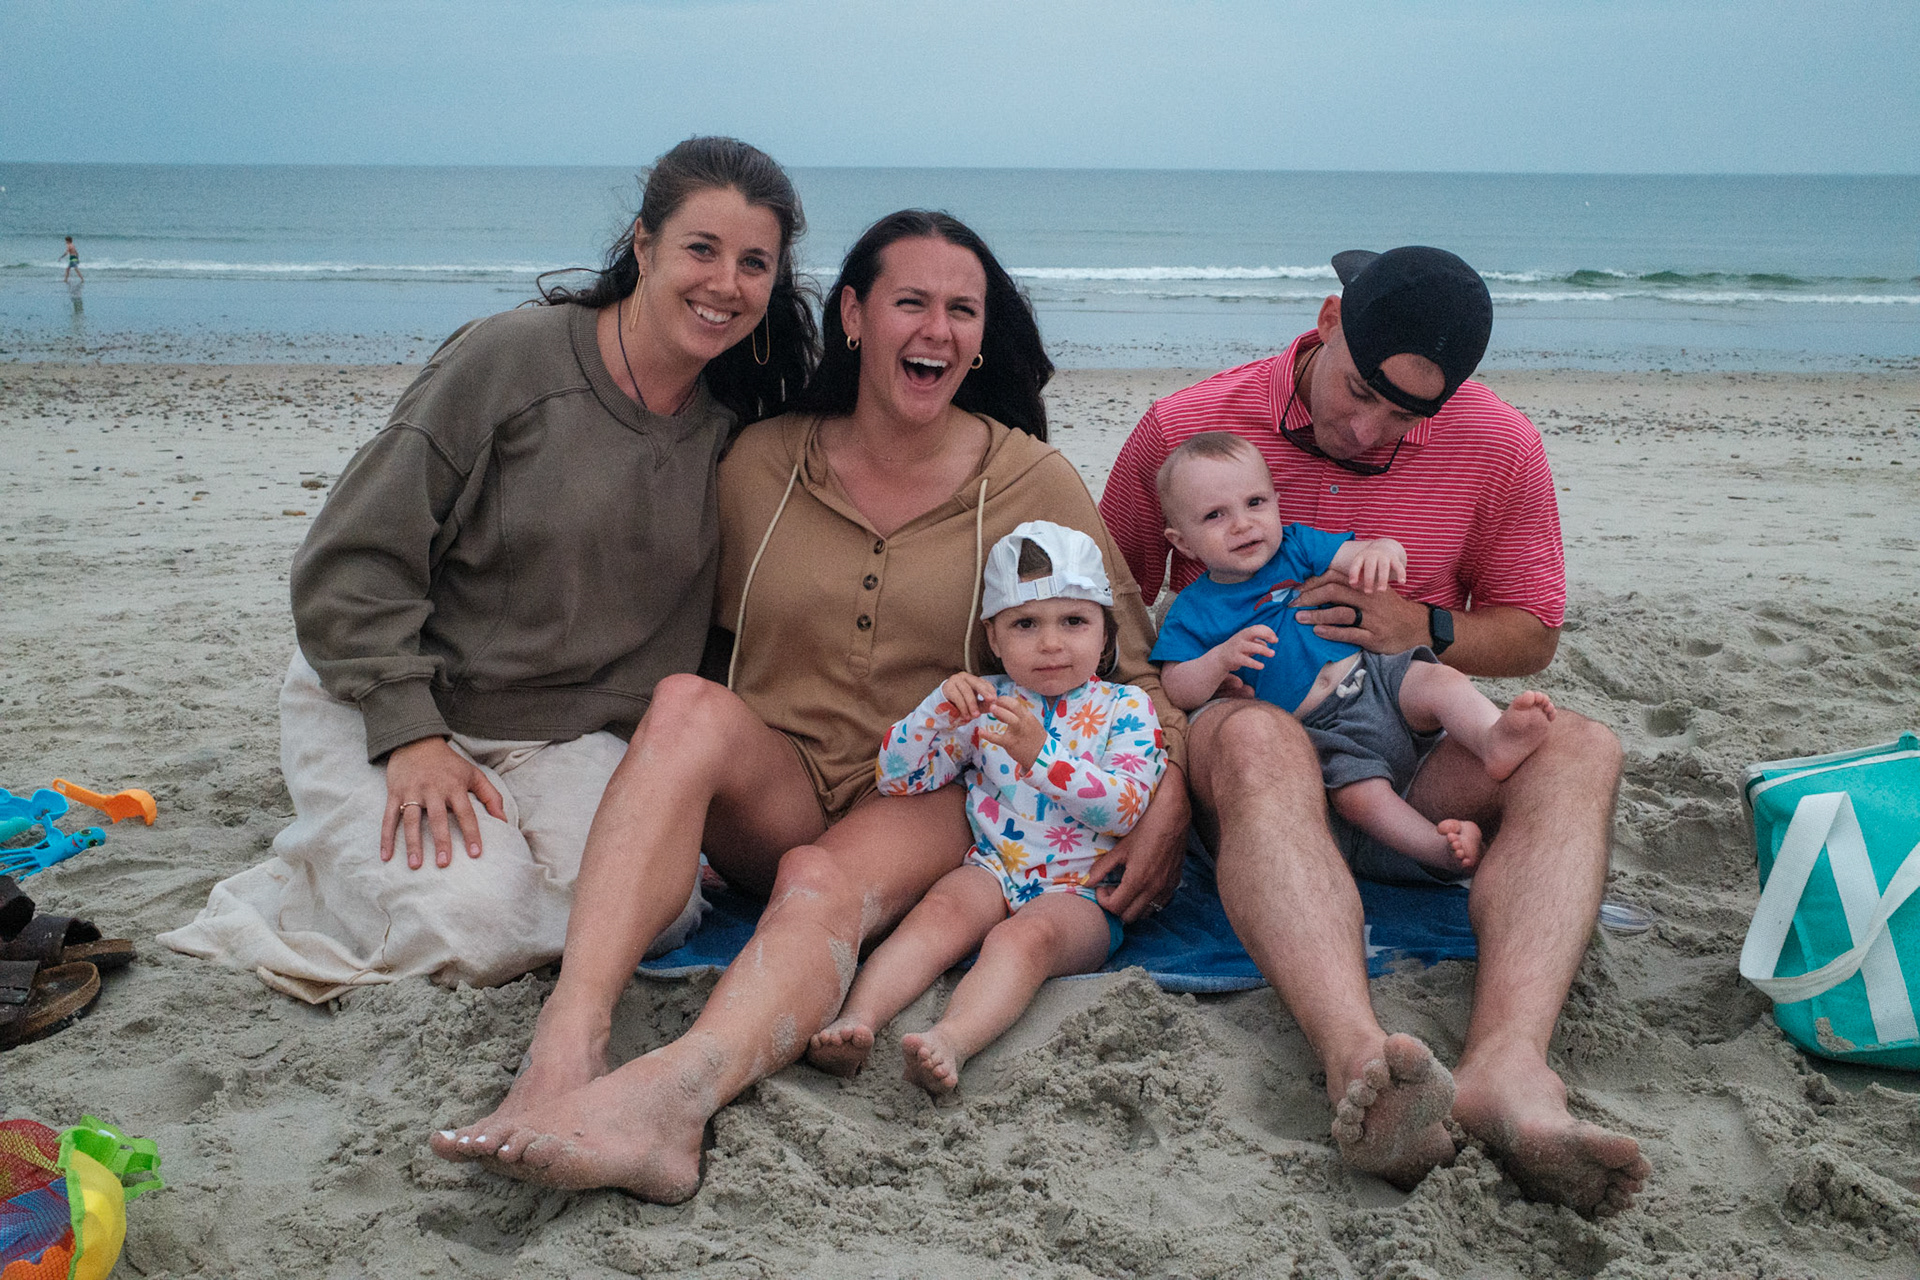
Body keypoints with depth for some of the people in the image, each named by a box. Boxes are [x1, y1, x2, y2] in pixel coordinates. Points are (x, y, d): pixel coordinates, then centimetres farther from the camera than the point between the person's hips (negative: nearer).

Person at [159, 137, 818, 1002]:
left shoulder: (736, 429, 0)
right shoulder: (510, 357, -15)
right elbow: (354, 562, -13)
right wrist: (411, 735, -20)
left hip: (565, 735, 4)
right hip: (381, 710, -4)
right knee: (472, 927, -24)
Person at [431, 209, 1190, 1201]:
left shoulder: (1033, 481, 2)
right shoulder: (761, 463, 6)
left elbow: (1131, 663, 5)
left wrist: (1168, 801, -12)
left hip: (929, 798, -1)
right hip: (774, 795, 2)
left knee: (824, 879, -35)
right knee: (687, 704, -31)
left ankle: (674, 1091, -62)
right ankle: (564, 1053, -47)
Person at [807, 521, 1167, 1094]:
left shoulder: (1124, 707, 4)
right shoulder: (983, 701, 11)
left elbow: (1126, 807, -12)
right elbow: (894, 776, 7)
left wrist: (1039, 754, -24)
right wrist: (940, 705, -10)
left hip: (1081, 892, -3)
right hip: (993, 869, 3)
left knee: (1026, 936, -33)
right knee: (941, 909, -28)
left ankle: (951, 1041, -56)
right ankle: (856, 1019, -44)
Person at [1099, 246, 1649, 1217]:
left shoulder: (1497, 445, 0)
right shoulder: (1186, 426, -3)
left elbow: (1532, 633, 9)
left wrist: (1425, 629, -12)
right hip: (1234, 728, -2)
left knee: (1579, 749, -27)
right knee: (1260, 739, -40)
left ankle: (1506, 1063, -51)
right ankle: (1360, 1065, -62)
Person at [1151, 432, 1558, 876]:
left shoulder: (1296, 544, 9)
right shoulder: (1193, 612, 2)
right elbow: (1176, 692, -4)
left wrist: (1380, 553, -23)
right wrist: (1221, 660, -23)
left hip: (1377, 677, 3)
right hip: (1322, 732, -3)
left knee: (1438, 680, -25)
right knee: (1357, 793, -29)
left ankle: (1494, 738, -46)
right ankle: (1442, 848, -34)